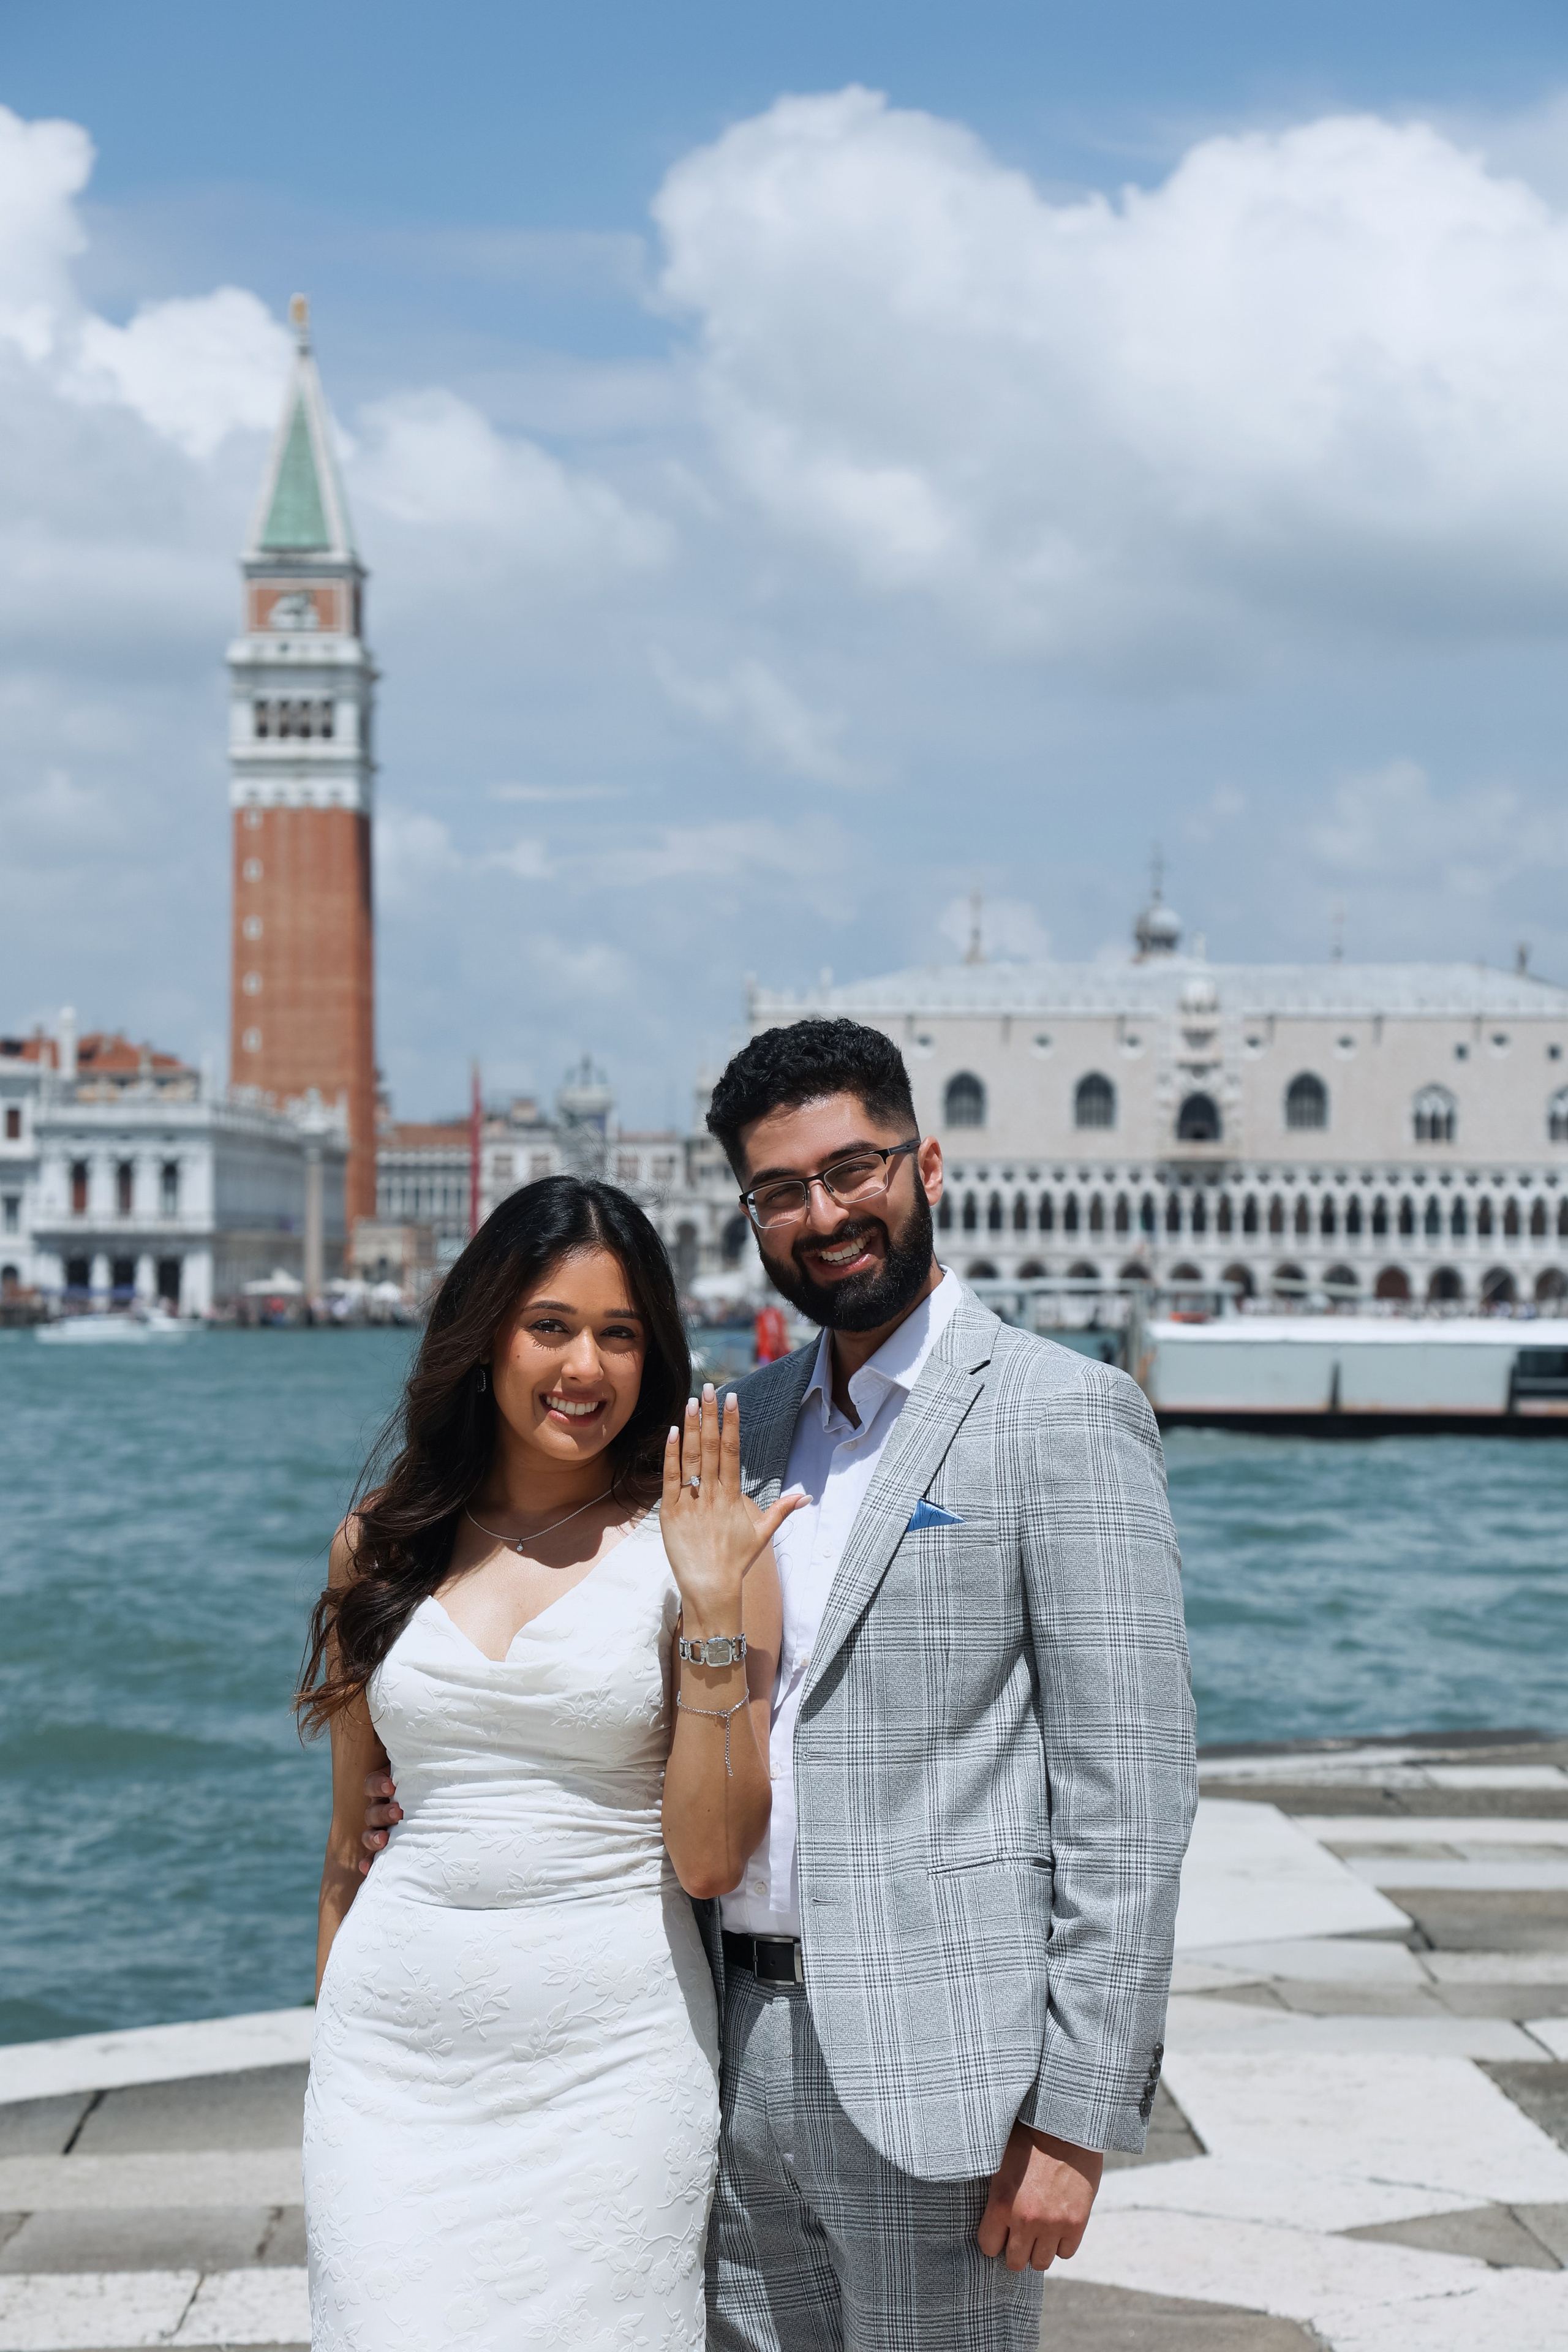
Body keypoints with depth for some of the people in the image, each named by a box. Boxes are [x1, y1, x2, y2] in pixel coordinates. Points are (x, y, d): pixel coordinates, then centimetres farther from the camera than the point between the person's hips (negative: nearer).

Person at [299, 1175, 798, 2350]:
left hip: (612, 2051, -2)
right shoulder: (385, 1543, 7)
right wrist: (335, 2025, 18)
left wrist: (715, 1611, -14)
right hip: (399, 2052, 2)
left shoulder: (702, 1548, -1)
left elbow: (710, 1858, -7)